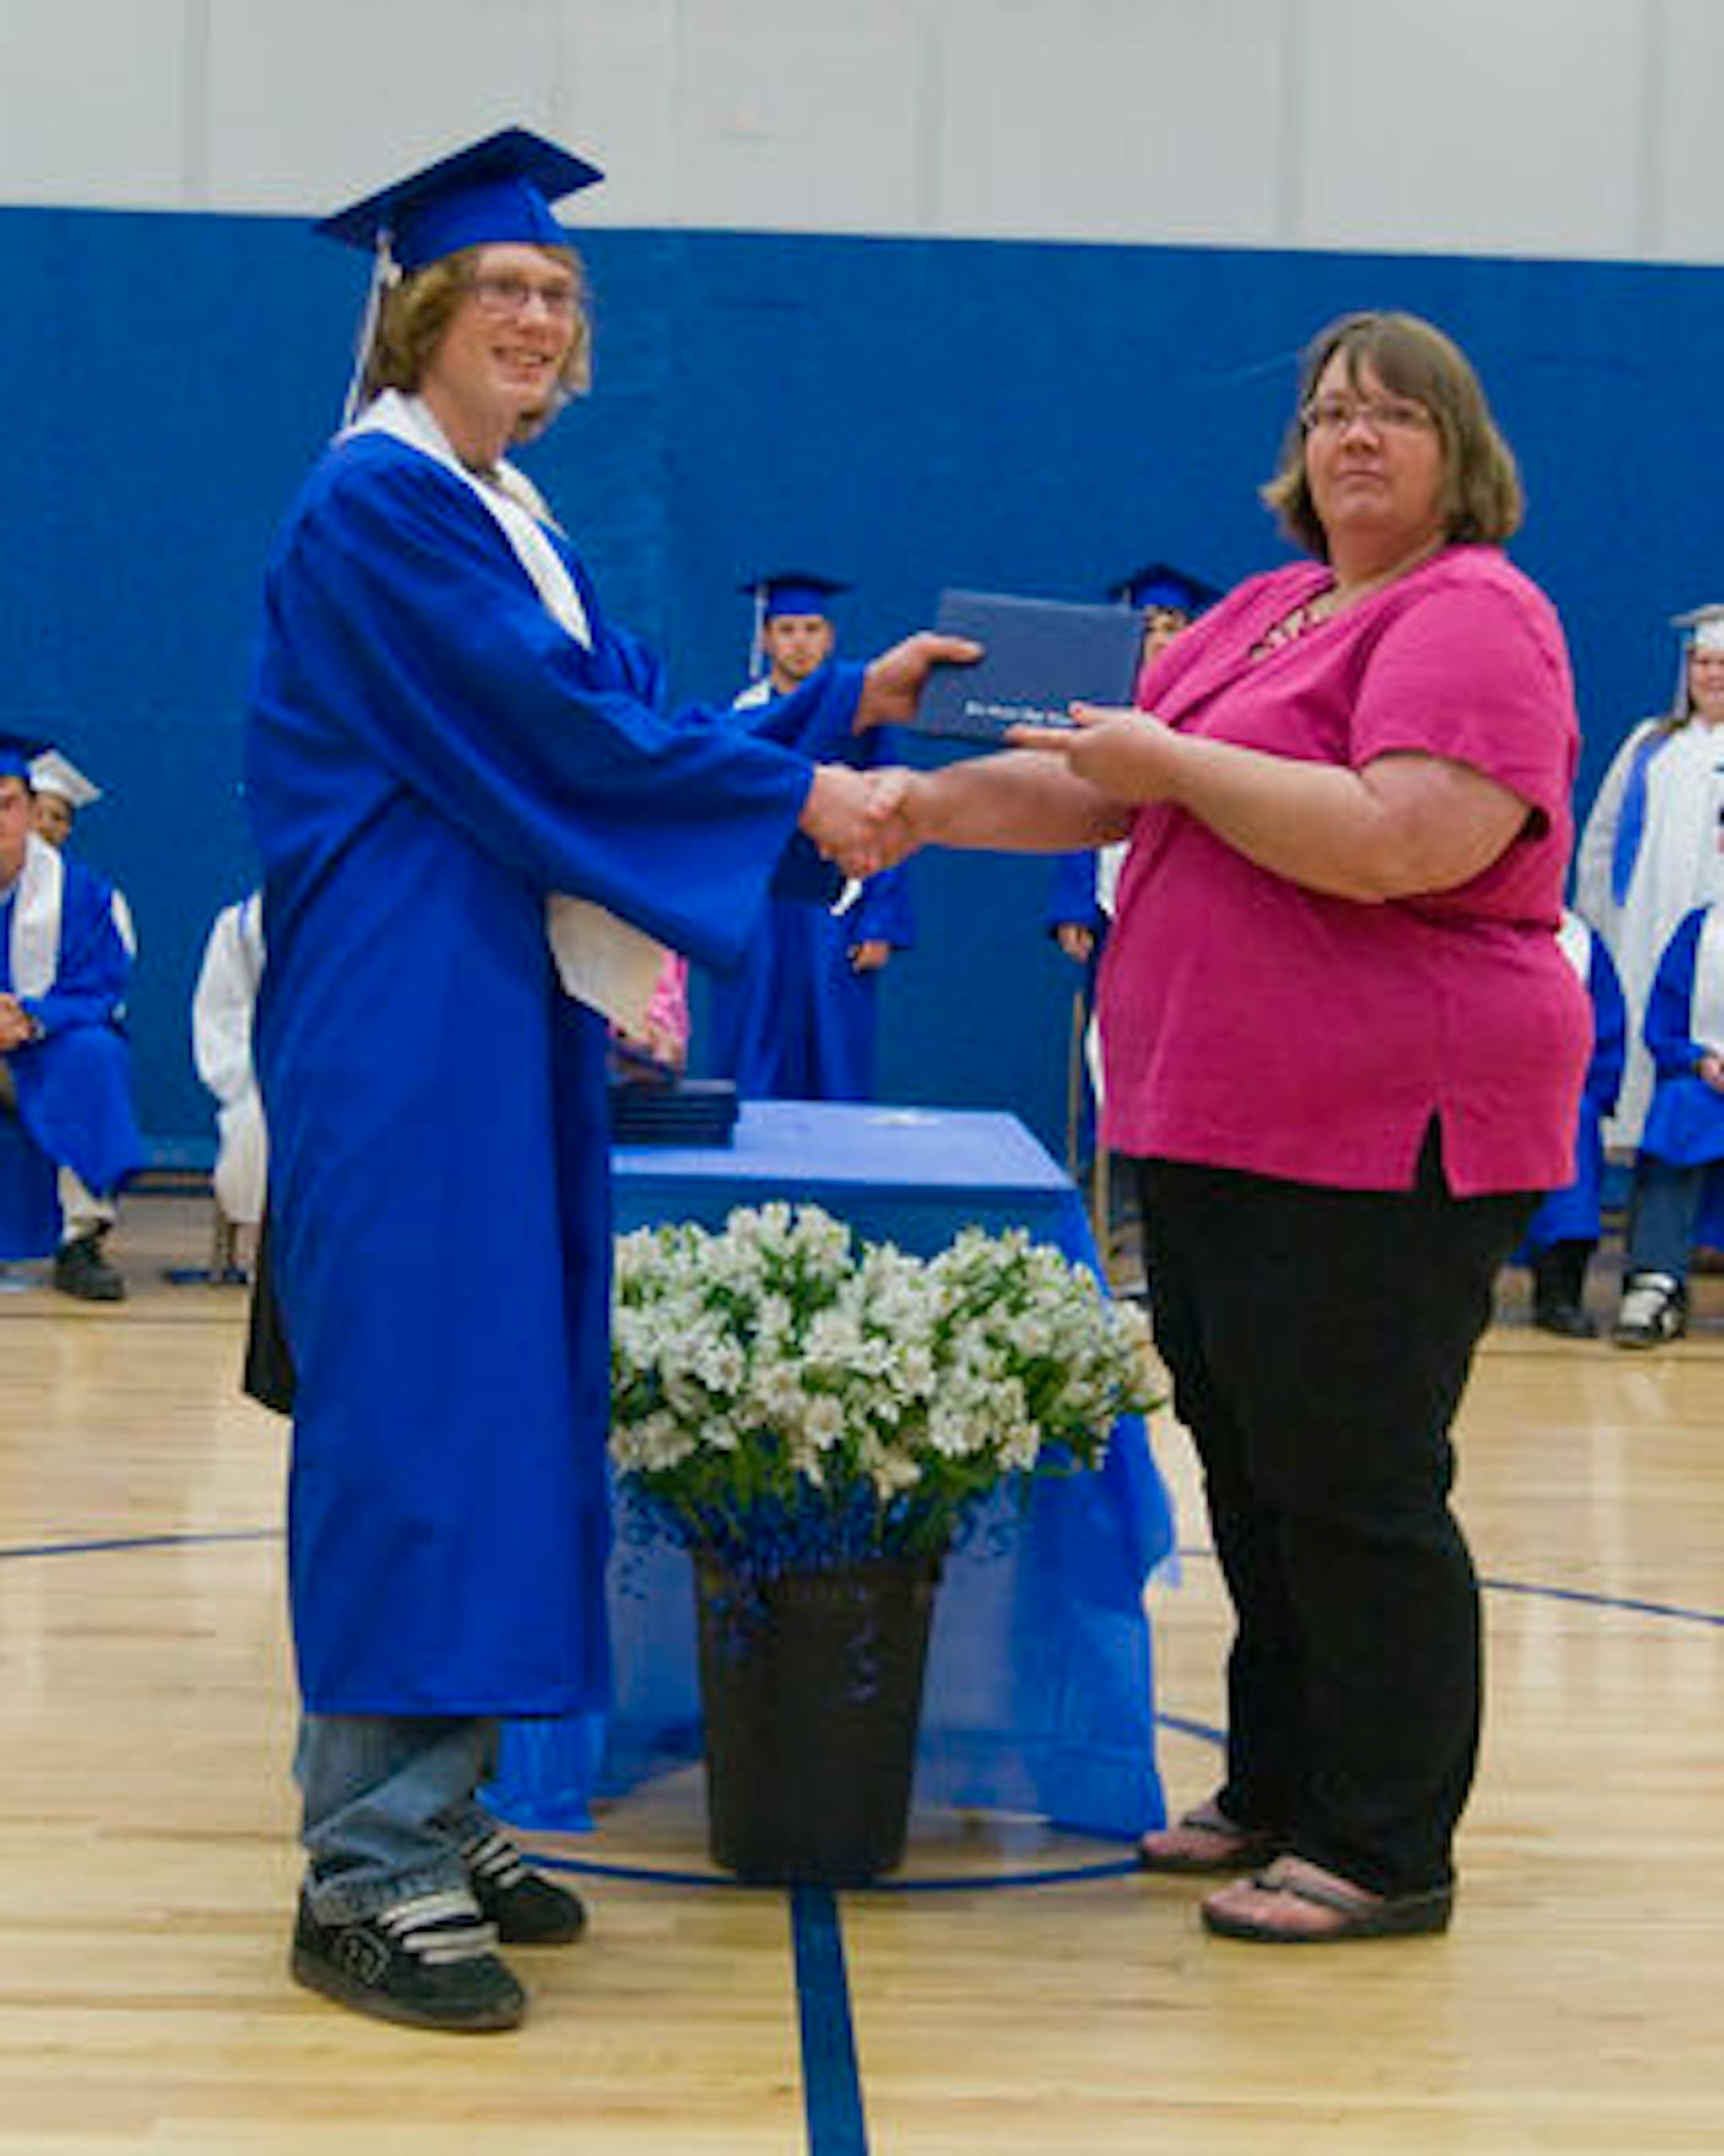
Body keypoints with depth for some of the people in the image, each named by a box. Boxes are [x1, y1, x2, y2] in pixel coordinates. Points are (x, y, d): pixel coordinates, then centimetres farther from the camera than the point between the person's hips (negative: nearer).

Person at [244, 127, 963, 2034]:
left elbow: (621, 715, 14)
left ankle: (431, 1814, 16)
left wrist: (848, 705, 5)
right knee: (417, 1401, -10)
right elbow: (560, 732, -16)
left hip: (513, 1017, 9)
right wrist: (797, 791, -13)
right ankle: (366, 1875, -4)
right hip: (404, 1021, -9)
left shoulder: (508, 520, 19)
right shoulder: (378, 501, -9)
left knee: (503, 1396, 9)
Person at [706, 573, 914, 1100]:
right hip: (754, 924, 0)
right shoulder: (737, 721, 6)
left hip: (832, 928, 0)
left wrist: (881, 928, -4)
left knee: (835, 1075, 0)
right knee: (752, 1073, 0)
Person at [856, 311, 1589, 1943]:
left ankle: (1390, 1852, 8)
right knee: (1251, 1476, 15)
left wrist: (1172, 763, -16)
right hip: (1214, 1121, 9)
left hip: (1381, 1136, -9)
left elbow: (1397, 842, -25)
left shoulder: (1474, 614, -10)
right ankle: (1277, 1795, 28)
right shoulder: (1262, 611, 16)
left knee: (1355, 1489, -3)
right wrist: (937, 800, 6)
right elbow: (1111, 784, 19)